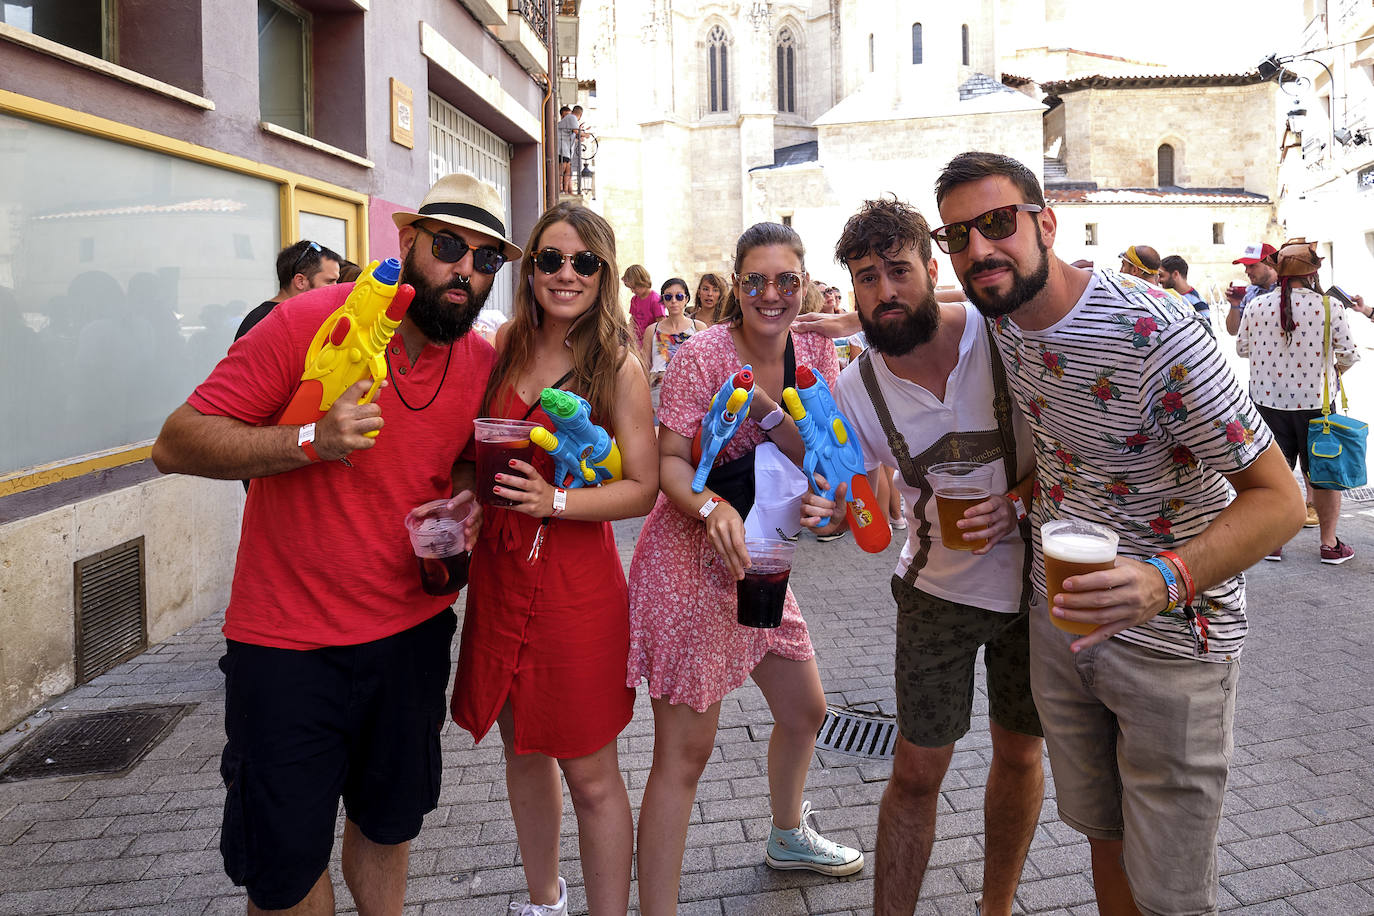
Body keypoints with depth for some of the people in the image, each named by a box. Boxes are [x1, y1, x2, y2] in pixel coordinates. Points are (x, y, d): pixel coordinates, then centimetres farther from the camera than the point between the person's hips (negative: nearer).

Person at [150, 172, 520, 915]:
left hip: (411, 633, 4)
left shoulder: (484, 365, -1)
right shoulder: (310, 322, -15)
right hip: (287, 646, -4)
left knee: (389, 825, 22)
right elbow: (176, 444, -15)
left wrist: (465, 506, -5)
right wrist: (312, 440, -29)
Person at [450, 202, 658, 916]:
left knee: (590, 775, 3)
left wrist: (555, 501, -23)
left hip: (576, 580, -5)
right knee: (522, 747, 20)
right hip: (498, 569, 5)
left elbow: (643, 487, -10)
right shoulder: (504, 347, 5)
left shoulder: (617, 364, -8)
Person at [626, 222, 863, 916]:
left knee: (805, 711, 21)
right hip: (688, 554, -7)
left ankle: (789, 835, 49)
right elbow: (669, 462, -16)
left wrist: (764, 408, -20)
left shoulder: (814, 352, 3)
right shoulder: (702, 354, -15)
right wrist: (713, 507, -35)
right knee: (685, 751, -4)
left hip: (758, 553, 7)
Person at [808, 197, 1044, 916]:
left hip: (1032, 573, 0)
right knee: (916, 770, 4)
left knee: (1019, 754, 16)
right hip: (938, 586, 1)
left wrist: (1019, 502, -25)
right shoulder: (856, 389, -10)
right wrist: (829, 509, -22)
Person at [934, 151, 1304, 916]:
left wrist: (1164, 581, -39)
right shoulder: (1001, 321, -2)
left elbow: (1278, 497, -23)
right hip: (1061, 620, 6)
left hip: (1171, 643, -6)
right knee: (1104, 835, 22)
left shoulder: (1157, 334, -25)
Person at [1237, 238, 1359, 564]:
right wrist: (1338, 368, 16)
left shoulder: (1256, 306, -5)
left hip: (1268, 400, 2)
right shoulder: (1329, 307, -12)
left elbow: (1241, 347, 7)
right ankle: (1329, 544, 20)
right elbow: (1349, 354, -6)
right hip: (1315, 400, -2)